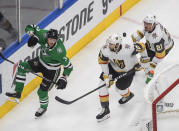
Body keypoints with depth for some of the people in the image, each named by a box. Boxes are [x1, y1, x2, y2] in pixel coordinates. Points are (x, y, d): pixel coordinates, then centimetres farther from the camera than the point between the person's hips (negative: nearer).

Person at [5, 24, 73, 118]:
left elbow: (68, 66, -26)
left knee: (42, 91, -1)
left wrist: (63, 79, -31)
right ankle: (18, 92, 0)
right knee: (22, 66, -9)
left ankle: (43, 107, 33)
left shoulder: (59, 51, -36)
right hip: (41, 61, 6)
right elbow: (30, 27, -14)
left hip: (52, 70, -6)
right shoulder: (44, 35, -25)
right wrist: (33, 36, -33)